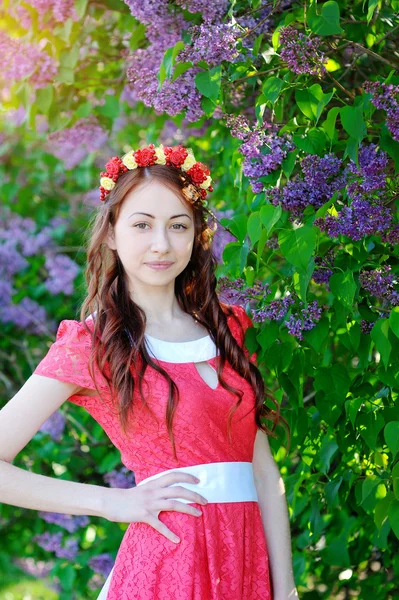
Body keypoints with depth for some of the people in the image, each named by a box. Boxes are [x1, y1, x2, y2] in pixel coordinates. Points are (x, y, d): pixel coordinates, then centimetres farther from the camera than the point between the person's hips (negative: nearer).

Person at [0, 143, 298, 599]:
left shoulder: (226, 328, 10)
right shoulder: (90, 344, -4)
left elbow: (264, 473, 6)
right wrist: (114, 501, -9)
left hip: (249, 561, 4)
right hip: (167, 563, -4)